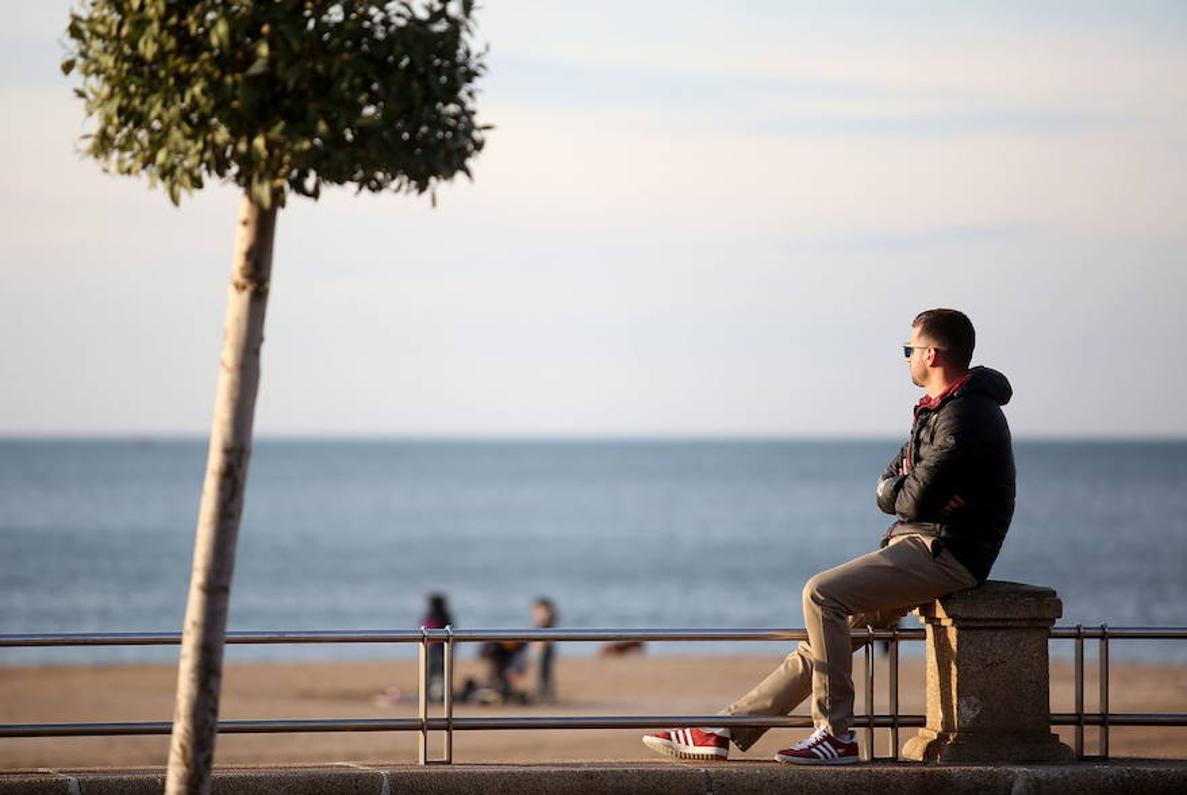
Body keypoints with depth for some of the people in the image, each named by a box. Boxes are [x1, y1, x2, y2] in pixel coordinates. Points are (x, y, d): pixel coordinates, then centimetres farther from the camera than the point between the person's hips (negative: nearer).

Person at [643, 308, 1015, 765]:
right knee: (823, 637, 6)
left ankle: (836, 736, -22)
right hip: (920, 546, 10)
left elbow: (916, 500, -20)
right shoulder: (935, 411, 21)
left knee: (823, 593, -23)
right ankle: (726, 730, 6)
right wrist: (910, 493, -6)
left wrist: (902, 494, 4)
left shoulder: (966, 416, -13)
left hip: (945, 553, -10)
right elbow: (887, 492, 17)